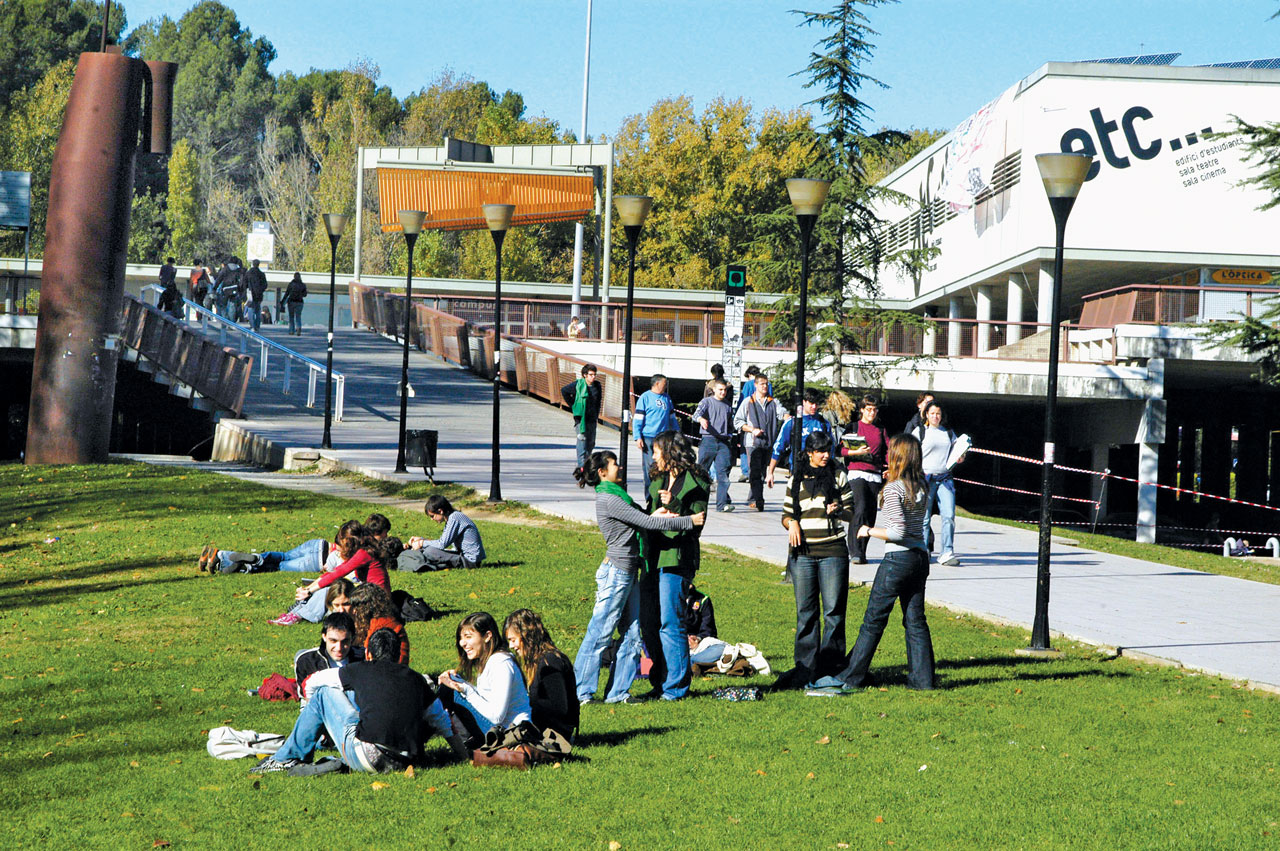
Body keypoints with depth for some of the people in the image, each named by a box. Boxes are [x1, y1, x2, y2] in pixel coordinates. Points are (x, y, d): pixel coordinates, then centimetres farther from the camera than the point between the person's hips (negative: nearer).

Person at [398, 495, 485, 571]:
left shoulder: (454, 518, -17)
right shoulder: (451, 517, 13)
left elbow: (443, 544, -19)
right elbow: (443, 542, 21)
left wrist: (422, 543, -7)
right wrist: (421, 539, 13)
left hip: (470, 560, -10)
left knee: (430, 551, -19)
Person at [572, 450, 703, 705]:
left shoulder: (613, 495, 15)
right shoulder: (608, 499, -16)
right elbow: (647, 523, -17)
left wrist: (654, 515, 1)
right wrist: (689, 521, -11)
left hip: (628, 573, 10)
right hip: (616, 571, -10)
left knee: (632, 635, 10)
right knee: (600, 633, -4)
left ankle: (617, 692, 15)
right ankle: (581, 692, 2)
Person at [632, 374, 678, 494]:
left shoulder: (666, 398, 15)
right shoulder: (645, 397, -2)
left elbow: (672, 418, 23)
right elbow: (638, 419, -4)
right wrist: (637, 437, -12)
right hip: (648, 437, -5)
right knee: (649, 465, -4)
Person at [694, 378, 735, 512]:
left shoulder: (727, 405, 16)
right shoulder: (707, 401, 2)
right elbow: (697, 413, -17)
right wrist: (701, 419, -38)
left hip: (724, 442, 3)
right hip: (708, 440, -3)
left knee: (723, 472, -9)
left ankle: (722, 503, -13)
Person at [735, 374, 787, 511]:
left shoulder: (773, 402, 14)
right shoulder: (748, 402, 7)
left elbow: (782, 413, -4)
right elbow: (737, 421, 5)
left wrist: (789, 418, -28)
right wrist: (752, 430, -9)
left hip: (768, 443, 3)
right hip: (753, 442, -3)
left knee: (762, 473, 7)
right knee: (755, 472, -13)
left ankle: (753, 500, 18)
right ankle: (758, 501, -19)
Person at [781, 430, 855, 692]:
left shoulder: (838, 475, 9)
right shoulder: (796, 479, 12)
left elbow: (851, 511, 10)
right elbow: (786, 513, 16)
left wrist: (838, 511, -12)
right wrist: (791, 523, -6)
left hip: (833, 551, -1)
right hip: (803, 552, 2)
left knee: (833, 611, -4)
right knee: (805, 612, 3)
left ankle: (831, 670, 1)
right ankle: (805, 669, 9)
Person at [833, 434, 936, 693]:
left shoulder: (893, 489, -15)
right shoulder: (921, 485, 6)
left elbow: (898, 531, -20)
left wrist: (869, 531, -6)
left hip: (898, 559, -7)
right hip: (920, 556, 7)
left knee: (874, 619, 1)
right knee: (915, 620, 10)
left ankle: (852, 678, 7)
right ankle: (922, 678, 8)